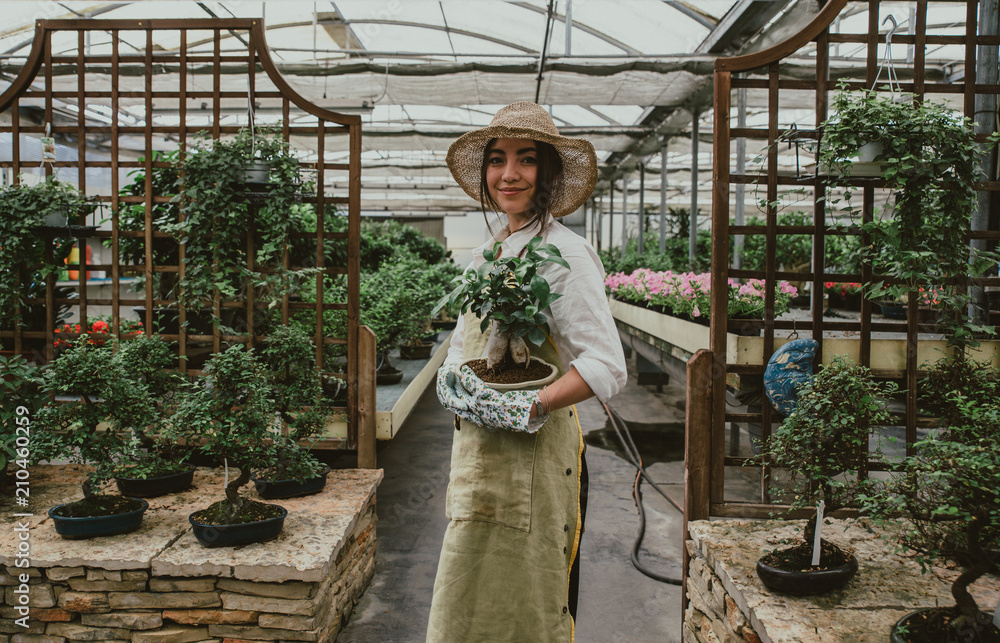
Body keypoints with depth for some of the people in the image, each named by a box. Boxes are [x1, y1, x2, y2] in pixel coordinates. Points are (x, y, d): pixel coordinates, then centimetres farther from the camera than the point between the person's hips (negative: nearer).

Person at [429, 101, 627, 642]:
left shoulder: (564, 252, -12)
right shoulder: (486, 252, 12)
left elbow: (606, 367, -18)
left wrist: (526, 408, -24)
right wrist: (452, 381, -3)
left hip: (531, 453, -7)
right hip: (477, 450, 8)